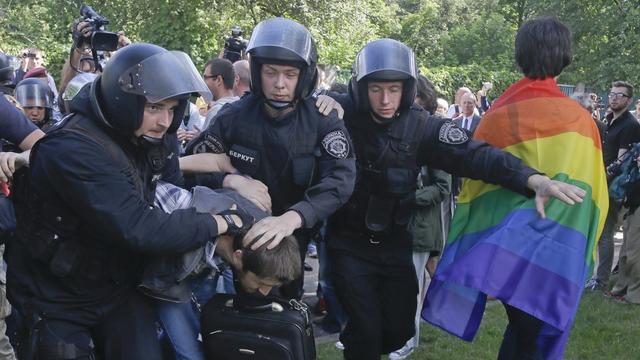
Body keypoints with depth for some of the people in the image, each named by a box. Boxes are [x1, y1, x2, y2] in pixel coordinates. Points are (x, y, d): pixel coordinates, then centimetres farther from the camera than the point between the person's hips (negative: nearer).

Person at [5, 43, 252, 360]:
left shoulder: (151, 138, -4)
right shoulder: (72, 149, -29)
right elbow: (139, 228, -36)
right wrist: (224, 221, -28)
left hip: (119, 288, 6)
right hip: (58, 301, -6)